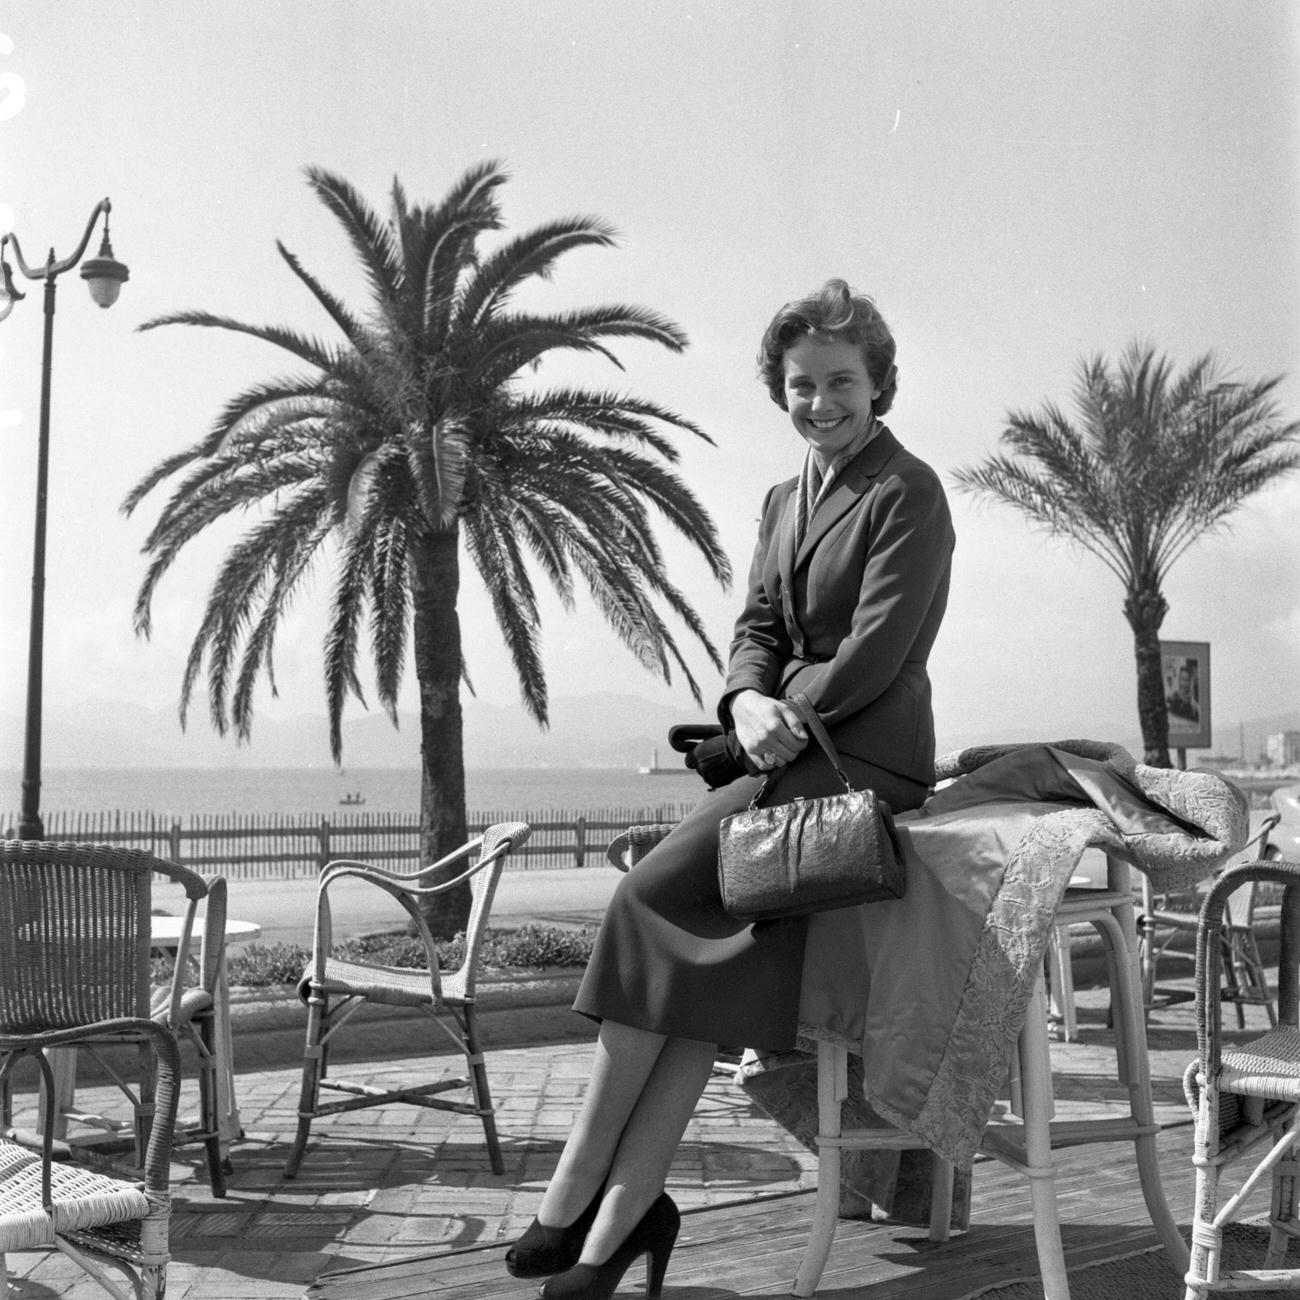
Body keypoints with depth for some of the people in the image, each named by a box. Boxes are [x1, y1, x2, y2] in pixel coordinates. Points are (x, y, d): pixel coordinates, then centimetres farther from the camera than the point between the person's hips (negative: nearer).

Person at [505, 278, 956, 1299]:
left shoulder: (907, 493, -4)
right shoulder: (785, 500, 21)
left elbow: (878, 653, -13)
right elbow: (757, 626, 14)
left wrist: (785, 717, -10)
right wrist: (749, 700, -7)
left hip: (867, 756, -7)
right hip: (791, 751, 7)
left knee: (655, 895, -20)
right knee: (706, 960, -13)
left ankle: (581, 1192, -12)